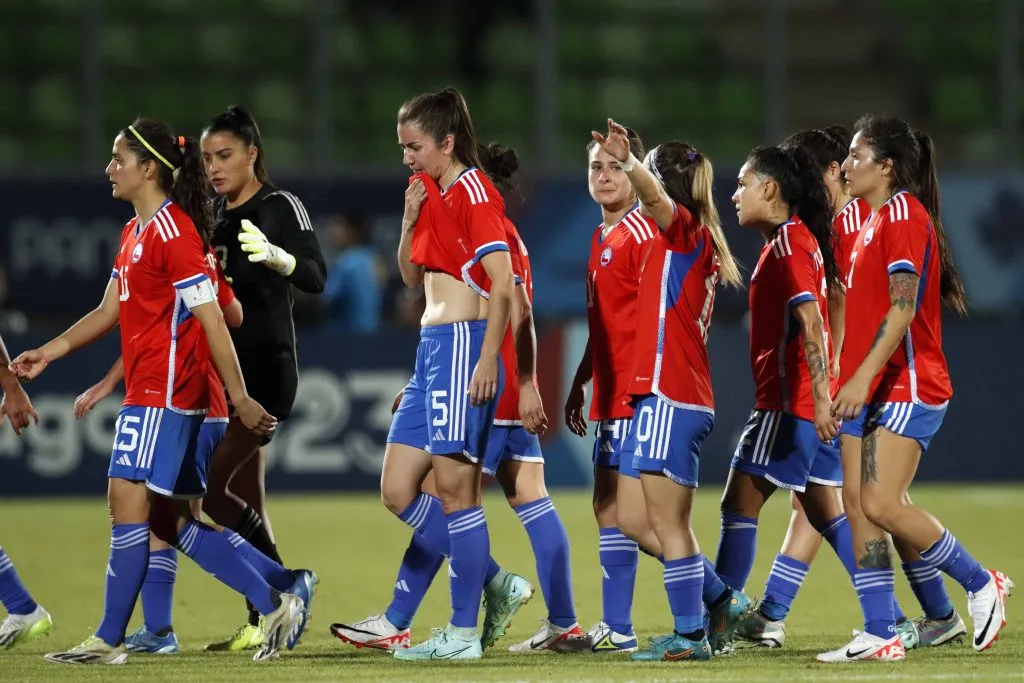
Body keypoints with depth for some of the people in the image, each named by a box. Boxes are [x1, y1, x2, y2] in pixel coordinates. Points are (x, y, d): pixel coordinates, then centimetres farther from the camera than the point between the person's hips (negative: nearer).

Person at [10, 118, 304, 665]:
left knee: (128, 498, -10)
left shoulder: (173, 231, -14)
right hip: (147, 390, 10)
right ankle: (273, 604, 13)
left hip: (165, 392, -10)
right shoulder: (134, 232, 16)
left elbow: (212, 321, -16)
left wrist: (240, 399, -18)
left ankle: (108, 640, -6)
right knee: (168, 519, 9)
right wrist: (50, 352, 12)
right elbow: (110, 312, 22)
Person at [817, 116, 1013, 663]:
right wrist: (850, 382, 19)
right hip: (870, 391, 10)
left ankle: (981, 585, 1)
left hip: (906, 387, -10)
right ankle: (879, 634, 2)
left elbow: (902, 309, -20)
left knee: (882, 505, -16)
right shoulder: (874, 221, 17)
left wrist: (863, 377, -26)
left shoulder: (905, 216, -12)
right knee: (859, 509, 1)